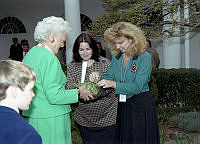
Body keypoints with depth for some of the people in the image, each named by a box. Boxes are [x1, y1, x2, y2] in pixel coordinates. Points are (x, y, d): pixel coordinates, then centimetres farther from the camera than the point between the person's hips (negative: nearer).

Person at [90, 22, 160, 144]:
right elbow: (110, 76, 5)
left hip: (142, 106, -5)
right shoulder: (116, 57, 5)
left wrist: (114, 84, -28)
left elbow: (137, 87, -20)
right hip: (122, 106, 6)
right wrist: (98, 76, -15)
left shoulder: (144, 57, -14)